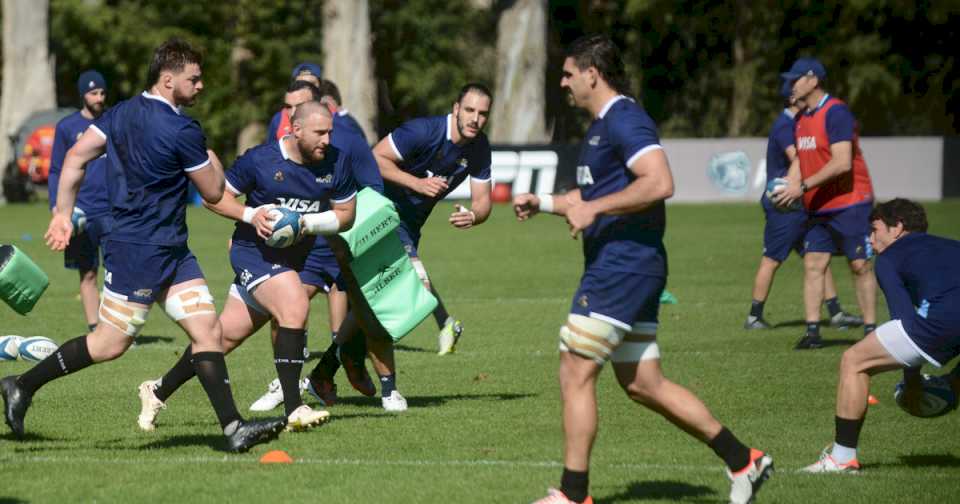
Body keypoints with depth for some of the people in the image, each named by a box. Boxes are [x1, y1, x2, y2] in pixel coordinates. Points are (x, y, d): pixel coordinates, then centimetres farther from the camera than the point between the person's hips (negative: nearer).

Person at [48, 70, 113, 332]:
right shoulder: (66, 127, 3)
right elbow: (56, 171, 7)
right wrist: (56, 205, -5)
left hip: (113, 211, 0)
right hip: (81, 211, 0)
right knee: (88, 274, 3)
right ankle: (94, 330, 8)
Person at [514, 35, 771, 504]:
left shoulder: (624, 120, -13)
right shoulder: (601, 125, 19)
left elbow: (660, 183, -26)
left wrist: (593, 209, -23)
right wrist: (543, 202, 20)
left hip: (623, 267, -11)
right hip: (618, 267, 11)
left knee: (575, 374, -7)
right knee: (643, 385, 11)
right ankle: (742, 461, 14)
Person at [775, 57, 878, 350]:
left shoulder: (836, 113, -17)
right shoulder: (802, 118, 11)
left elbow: (842, 163, -25)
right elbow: (800, 160, 19)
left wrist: (803, 186, -23)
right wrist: (787, 188, 0)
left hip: (850, 204, -8)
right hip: (817, 208, 8)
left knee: (860, 266, -2)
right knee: (813, 265, 0)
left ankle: (871, 331, 3)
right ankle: (812, 331, -1)